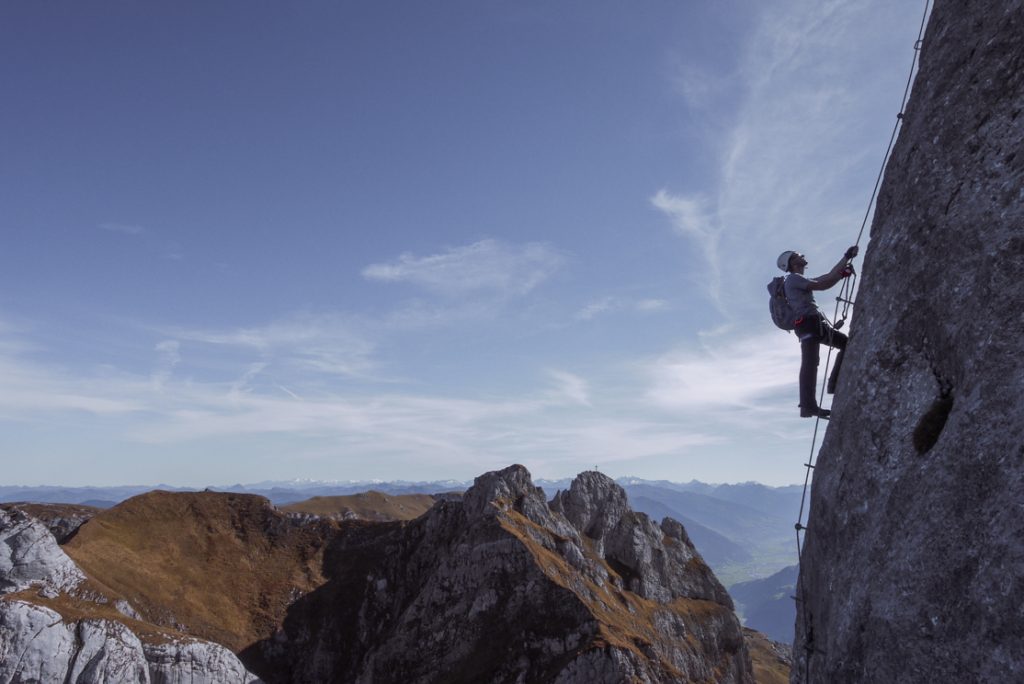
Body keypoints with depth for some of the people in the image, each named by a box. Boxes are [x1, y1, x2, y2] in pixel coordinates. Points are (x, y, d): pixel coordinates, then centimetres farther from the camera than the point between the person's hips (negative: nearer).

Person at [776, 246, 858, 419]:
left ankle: (835, 384, 5)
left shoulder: (801, 280, 28)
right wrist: (842, 274, -2)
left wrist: (847, 257, 22)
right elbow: (822, 285, -12)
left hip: (816, 325, 10)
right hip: (808, 323, -10)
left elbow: (829, 276, 26)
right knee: (810, 363, -18)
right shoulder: (793, 278, -2)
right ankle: (808, 406, -24)